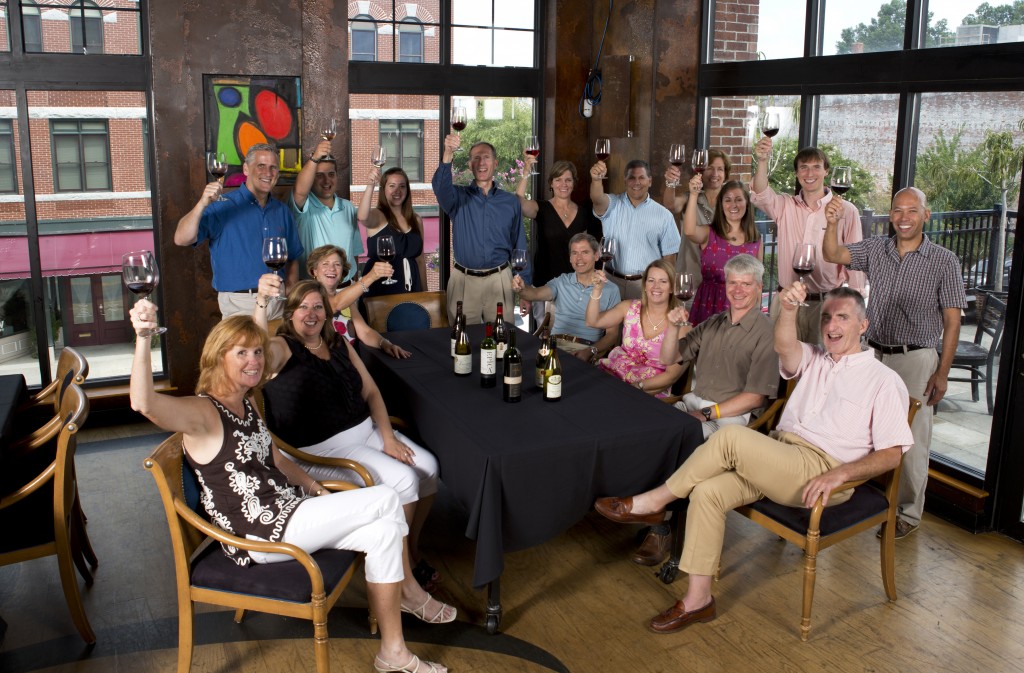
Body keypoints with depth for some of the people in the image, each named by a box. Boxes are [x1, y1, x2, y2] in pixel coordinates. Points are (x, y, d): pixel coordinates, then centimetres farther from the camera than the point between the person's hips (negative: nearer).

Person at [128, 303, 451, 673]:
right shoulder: (202, 413, -16)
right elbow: (144, 403, -37)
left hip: (286, 511, 9)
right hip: (260, 536, -9)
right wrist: (143, 338, -51)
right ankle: (411, 593, 11)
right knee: (386, 499, -11)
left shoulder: (247, 404, 11)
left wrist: (318, 490, 6)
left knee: (384, 531, -4)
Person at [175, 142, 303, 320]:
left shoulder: (282, 210, 12)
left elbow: (293, 259, 17)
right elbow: (181, 239, -14)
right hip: (239, 304, -4)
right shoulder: (222, 207, -4)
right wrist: (202, 204, -28)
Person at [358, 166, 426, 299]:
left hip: (410, 287, 4)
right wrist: (370, 186, -42)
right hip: (380, 289, -4)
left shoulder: (416, 221, 10)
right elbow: (362, 217, -29)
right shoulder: (377, 217, -4)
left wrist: (424, 292, 14)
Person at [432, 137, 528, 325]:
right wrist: (448, 154, -39)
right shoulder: (459, 197, 2)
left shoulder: (511, 202, 7)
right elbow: (441, 186, -22)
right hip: (464, 281, -1)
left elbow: (519, 247, 9)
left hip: (499, 281, 1)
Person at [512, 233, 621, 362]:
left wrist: (590, 351, -14)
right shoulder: (561, 282, 14)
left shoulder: (611, 290, 7)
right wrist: (522, 288, -27)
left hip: (585, 348, -2)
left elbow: (612, 334, 4)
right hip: (555, 343, 3)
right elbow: (536, 294, -3)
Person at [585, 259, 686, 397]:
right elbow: (593, 322, -4)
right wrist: (597, 289, -16)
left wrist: (638, 386, -17)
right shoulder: (630, 307, 4)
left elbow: (673, 374, -8)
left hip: (650, 390, -4)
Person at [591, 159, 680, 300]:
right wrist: (596, 179, -44)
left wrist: (669, 291, 0)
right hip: (612, 282, 0)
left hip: (647, 284, 0)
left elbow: (669, 258, 5)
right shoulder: (613, 205, 2)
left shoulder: (663, 215, 3)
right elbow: (597, 199, -22)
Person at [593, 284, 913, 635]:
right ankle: (698, 599, -10)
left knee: (730, 436, -27)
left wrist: (840, 473, -21)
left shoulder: (884, 381, 4)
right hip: (779, 458, 6)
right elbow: (784, 347, -6)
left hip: (820, 475, -6)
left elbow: (892, 453, -5)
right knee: (707, 493, -19)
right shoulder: (814, 359, 19)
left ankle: (653, 502, -11)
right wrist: (788, 309, -28)